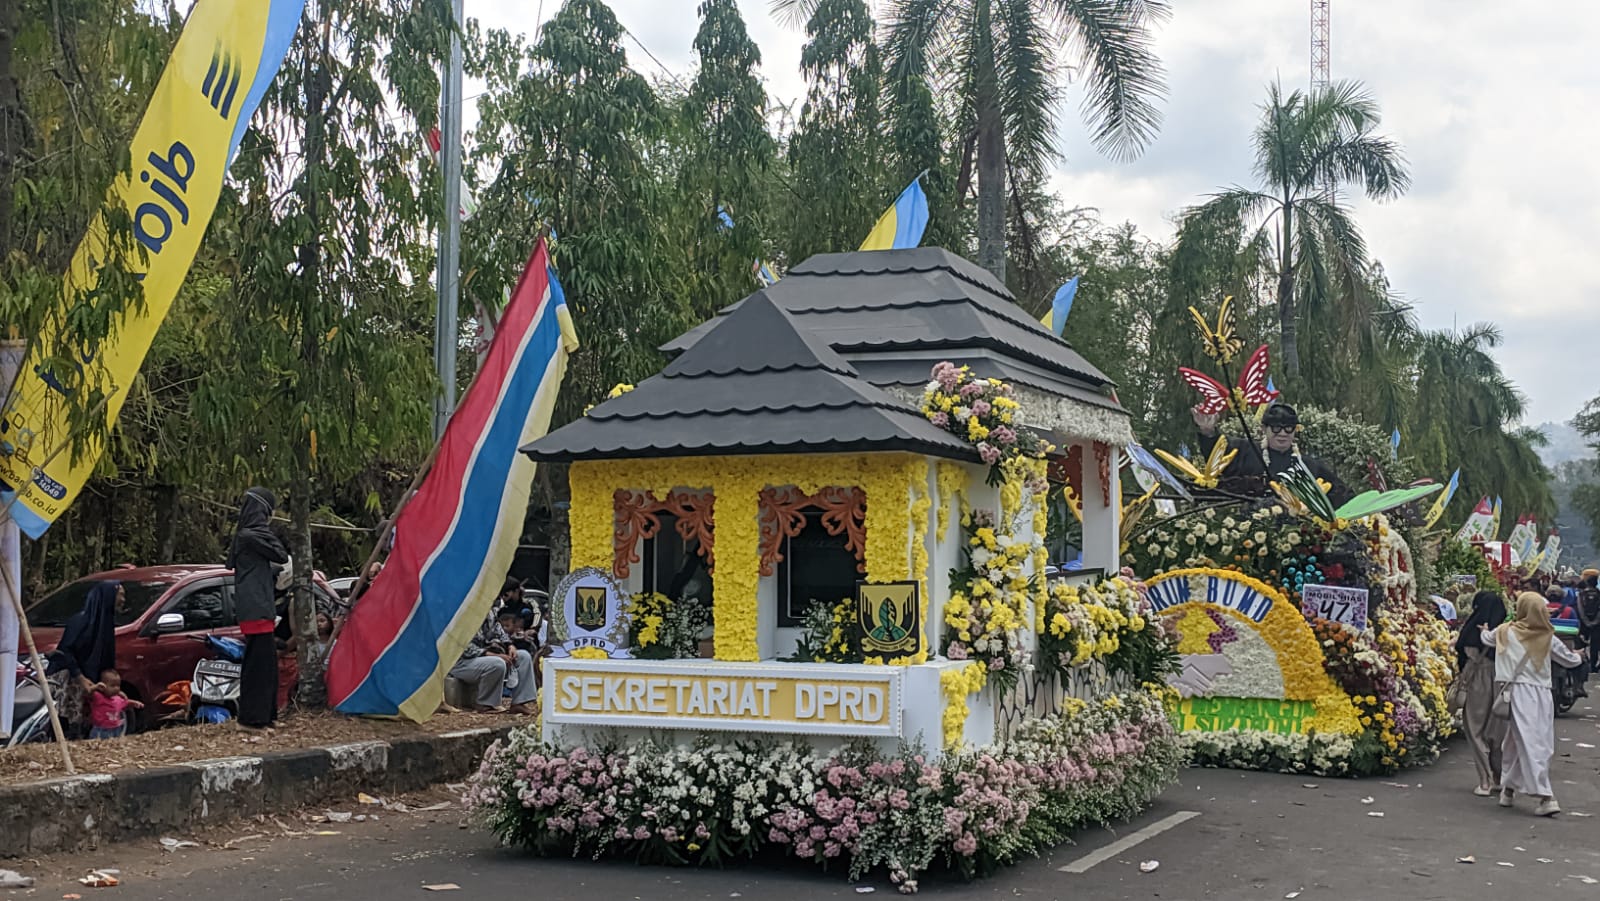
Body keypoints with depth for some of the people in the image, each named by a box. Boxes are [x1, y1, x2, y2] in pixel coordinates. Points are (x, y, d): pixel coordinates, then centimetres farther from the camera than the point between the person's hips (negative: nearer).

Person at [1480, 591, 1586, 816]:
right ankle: (1509, 788, 18)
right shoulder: (1548, 638, 2)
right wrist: (1578, 656, 38)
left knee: (1530, 744, -1)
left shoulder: (1506, 632, 1)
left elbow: (1487, 639, 21)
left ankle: (1546, 797, -6)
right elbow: (1570, 660, 14)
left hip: (1519, 693, -2)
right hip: (1542, 695, 2)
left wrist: (1484, 630, 45)